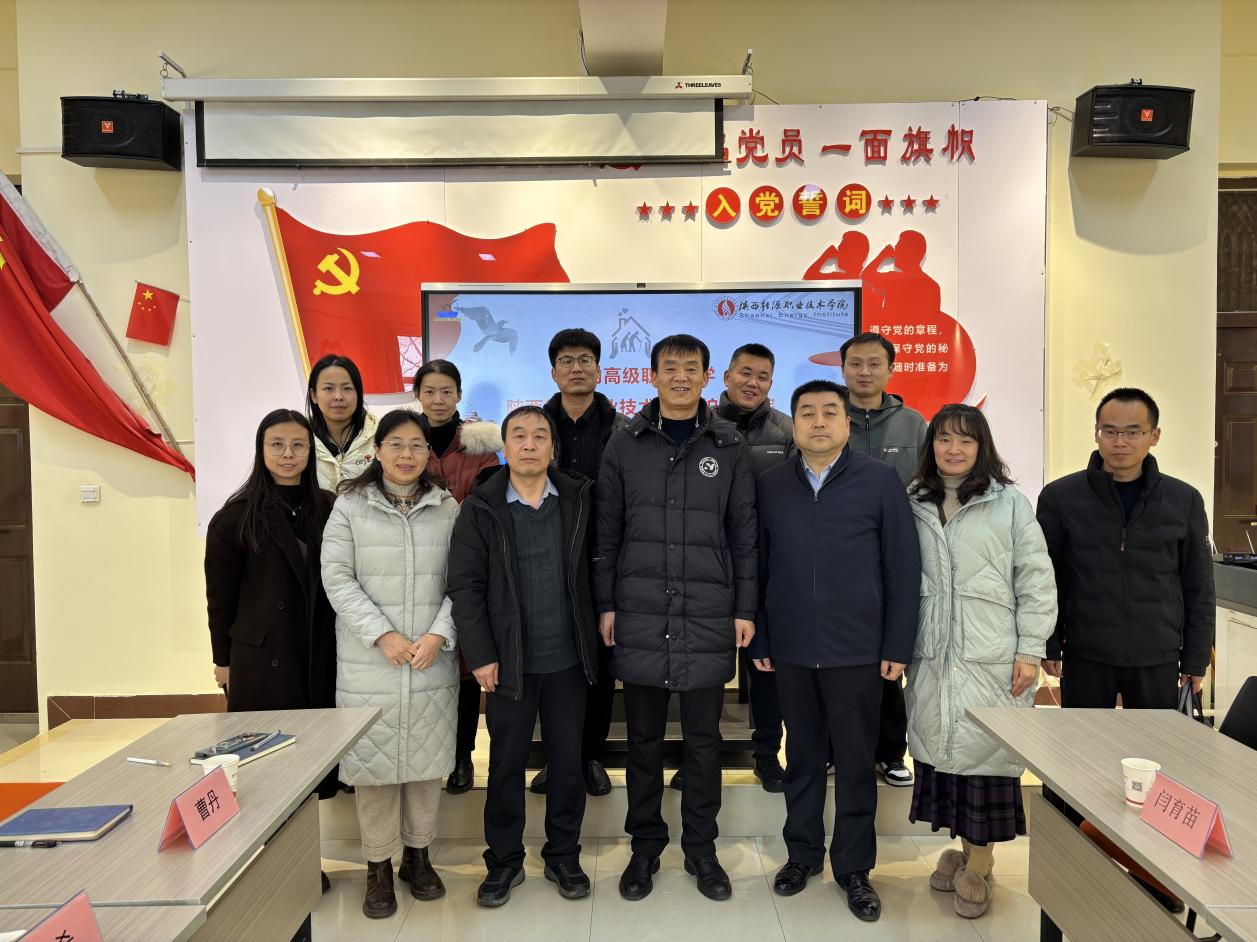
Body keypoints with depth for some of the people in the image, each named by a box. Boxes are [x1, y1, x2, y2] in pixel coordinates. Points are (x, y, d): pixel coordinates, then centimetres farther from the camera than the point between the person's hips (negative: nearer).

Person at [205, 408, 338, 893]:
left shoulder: (328, 509, 4)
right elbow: (220, 593, 1)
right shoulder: (238, 514, -3)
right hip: (260, 657, -3)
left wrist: (342, 648, 4)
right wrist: (223, 659, 2)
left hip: (320, 655, 3)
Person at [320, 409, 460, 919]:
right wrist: (383, 635, -12)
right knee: (373, 761, 5)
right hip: (368, 662, -1)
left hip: (432, 660, 2)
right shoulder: (350, 505, 0)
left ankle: (417, 855, 29)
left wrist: (438, 634, -11)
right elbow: (337, 578, -5)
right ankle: (378, 867, 21)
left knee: (426, 759, 10)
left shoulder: (446, 507, 4)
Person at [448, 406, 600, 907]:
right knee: (506, 763, 11)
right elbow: (464, 586, -6)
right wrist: (480, 655, -10)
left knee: (568, 761, 12)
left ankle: (564, 857, 30)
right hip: (509, 662, -1)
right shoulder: (481, 508, -4)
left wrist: (598, 626, -1)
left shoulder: (579, 499, 1)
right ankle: (504, 861, 29)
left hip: (568, 659, 2)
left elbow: (593, 569, 6)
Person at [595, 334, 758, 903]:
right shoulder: (624, 446, 4)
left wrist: (745, 609, 1)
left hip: (708, 618, 0)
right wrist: (605, 605, 1)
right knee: (644, 738, 11)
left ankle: (701, 848, 28)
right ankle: (645, 847, 28)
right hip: (640, 616, 0)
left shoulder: (729, 448, 4)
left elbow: (744, 535, 5)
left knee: (703, 739, 11)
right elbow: (607, 532, 5)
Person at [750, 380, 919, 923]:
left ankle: (854, 867, 26)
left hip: (857, 649, -1)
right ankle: (803, 853, 32)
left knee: (855, 761, 9)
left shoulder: (880, 481, -2)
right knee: (802, 756, 14)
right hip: (791, 649, 2)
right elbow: (757, 566, 5)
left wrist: (898, 645, -4)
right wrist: (758, 639, 3)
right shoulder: (771, 485, 4)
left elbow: (903, 569, -2)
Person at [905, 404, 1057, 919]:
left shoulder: (1010, 504, -1)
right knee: (940, 748, 8)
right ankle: (963, 848, 26)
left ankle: (978, 866, 15)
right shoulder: (914, 505, 9)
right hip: (933, 658, 3)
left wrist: (1030, 652, -6)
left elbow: (1037, 581, -2)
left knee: (985, 754, 0)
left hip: (992, 659, -3)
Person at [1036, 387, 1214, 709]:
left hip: (1158, 660, 1)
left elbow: (1198, 587, 6)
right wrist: (1048, 647, -2)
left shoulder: (1185, 500, 2)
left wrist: (1196, 658, 6)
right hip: (1084, 658, -1)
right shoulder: (1059, 497, -4)